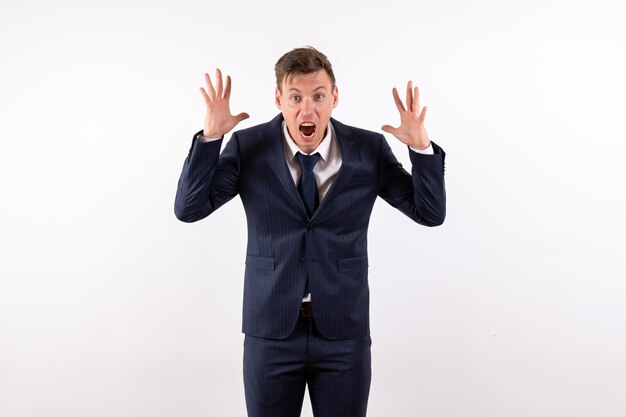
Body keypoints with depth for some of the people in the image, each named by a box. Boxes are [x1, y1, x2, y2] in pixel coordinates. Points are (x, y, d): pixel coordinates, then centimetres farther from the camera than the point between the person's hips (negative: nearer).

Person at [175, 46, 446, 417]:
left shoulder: (369, 149, -4)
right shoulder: (249, 147, -5)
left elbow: (431, 213, -5)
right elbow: (189, 209, -10)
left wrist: (421, 145, -19)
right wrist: (211, 135, -21)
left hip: (344, 331, 0)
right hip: (271, 330, 0)